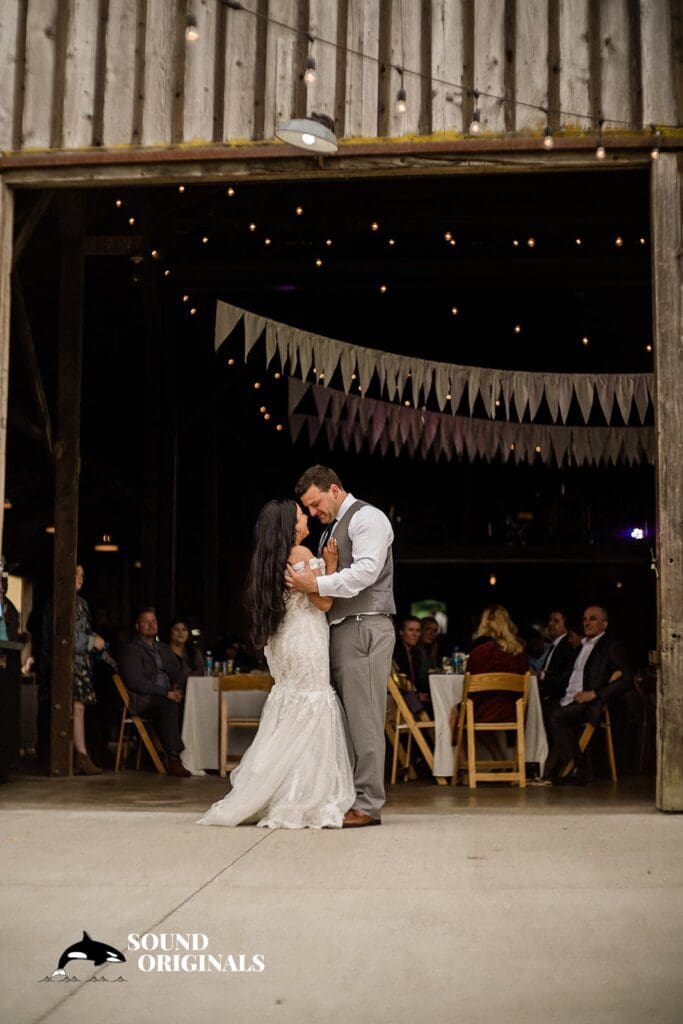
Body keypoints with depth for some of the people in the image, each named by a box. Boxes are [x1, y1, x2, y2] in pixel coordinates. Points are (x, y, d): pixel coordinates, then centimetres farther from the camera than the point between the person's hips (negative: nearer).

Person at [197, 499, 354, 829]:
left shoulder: (271, 560, 14)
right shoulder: (302, 553, -11)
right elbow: (324, 602, -10)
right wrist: (331, 565, -3)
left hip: (284, 642, 9)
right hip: (306, 643, -9)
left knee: (288, 720, 11)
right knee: (309, 716, -6)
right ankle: (302, 803, -4)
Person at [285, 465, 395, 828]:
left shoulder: (366, 517, -5)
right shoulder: (331, 529, 23)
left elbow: (366, 570, -19)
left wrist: (317, 584, -23)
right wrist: (304, 581, 9)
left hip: (364, 628, -9)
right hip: (338, 630, 9)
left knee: (363, 717, -8)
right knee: (342, 716, 9)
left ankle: (368, 805, -5)